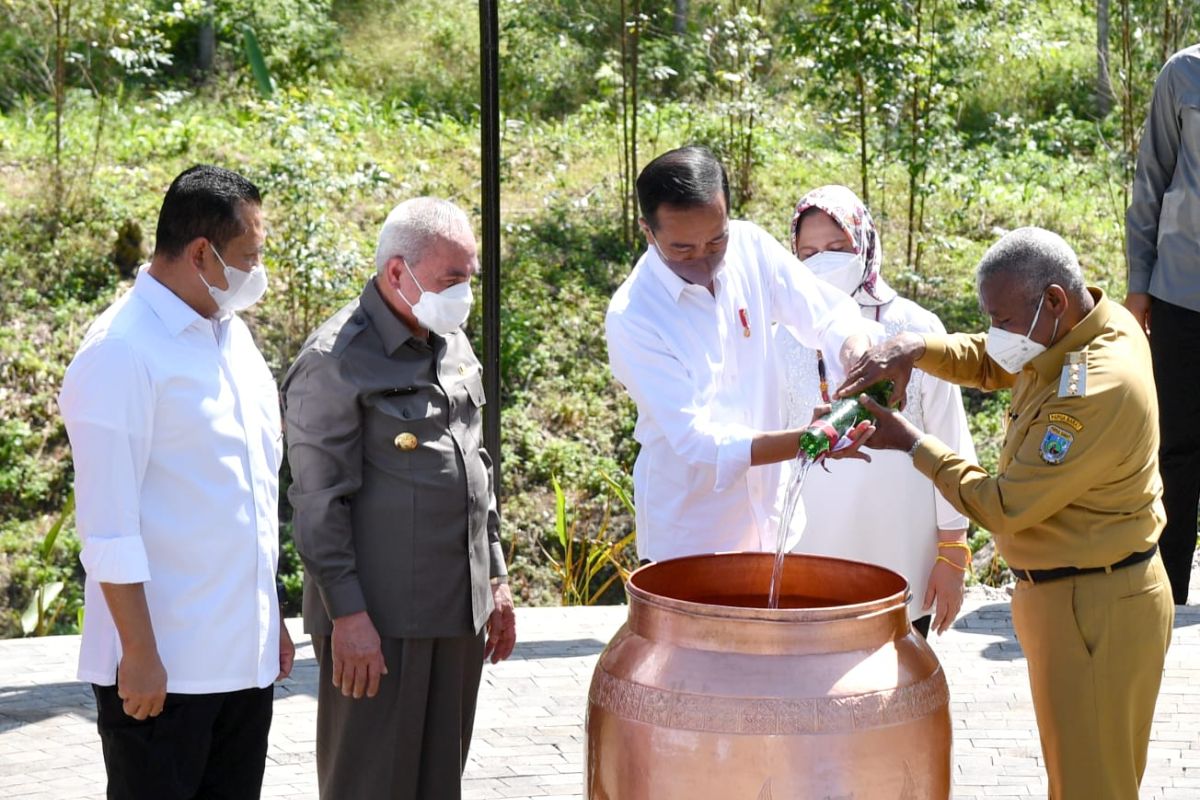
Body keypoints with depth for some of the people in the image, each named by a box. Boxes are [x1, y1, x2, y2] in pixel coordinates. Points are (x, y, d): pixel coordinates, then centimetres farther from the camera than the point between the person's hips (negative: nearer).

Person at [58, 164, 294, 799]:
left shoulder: (233, 336, 13)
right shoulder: (122, 352, -13)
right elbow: (108, 522, -16)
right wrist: (139, 654, -17)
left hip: (245, 656, 8)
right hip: (162, 665, -8)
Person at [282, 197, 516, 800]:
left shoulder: (453, 345, 13)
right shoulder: (336, 361, -13)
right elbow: (319, 501, -15)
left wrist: (495, 580, 18)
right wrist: (347, 614, -18)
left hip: (458, 613, 7)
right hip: (376, 620, -7)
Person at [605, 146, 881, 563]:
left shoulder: (750, 247, -7)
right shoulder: (631, 318, -21)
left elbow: (830, 313, 0)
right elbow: (695, 439, -25)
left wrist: (858, 352, -24)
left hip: (771, 513, 5)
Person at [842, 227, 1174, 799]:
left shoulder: (1097, 391, -29)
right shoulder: (1094, 323, -1)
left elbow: (1004, 508, -23)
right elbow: (985, 362, 13)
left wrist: (911, 445, -12)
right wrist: (916, 348, -8)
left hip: (1096, 611, -10)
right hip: (1065, 595, 10)